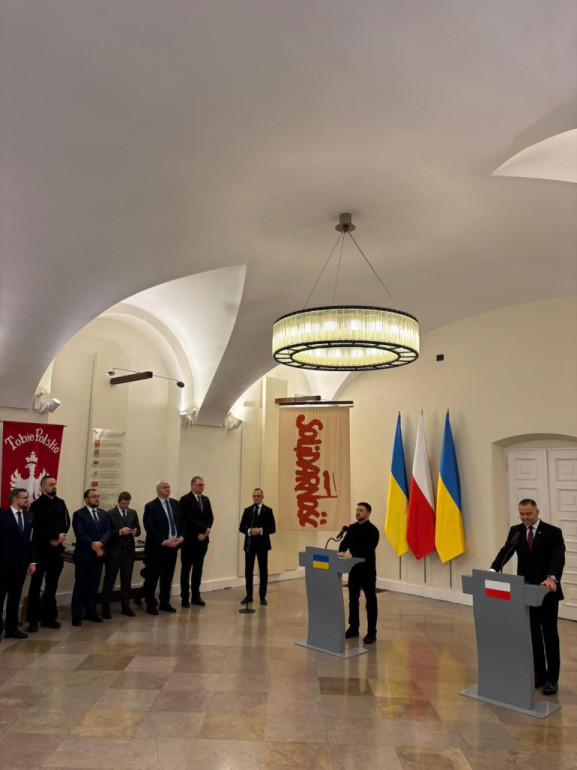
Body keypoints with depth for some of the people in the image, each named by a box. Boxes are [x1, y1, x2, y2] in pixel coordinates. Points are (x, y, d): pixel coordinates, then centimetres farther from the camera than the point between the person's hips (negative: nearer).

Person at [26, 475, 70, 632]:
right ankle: (33, 620, 11)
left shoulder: (60, 503, 9)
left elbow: (66, 523, 6)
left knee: (52, 584, 10)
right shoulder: (36, 505, -4)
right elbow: (37, 527, -12)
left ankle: (48, 617, 18)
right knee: (36, 584, 3)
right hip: (41, 549, -4)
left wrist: (58, 539, -9)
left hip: (57, 549, 5)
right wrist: (56, 536, -14)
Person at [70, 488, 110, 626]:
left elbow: (107, 531, 4)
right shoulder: (78, 514, -6)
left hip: (98, 554, 5)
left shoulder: (103, 513, 12)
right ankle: (76, 614, 12)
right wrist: (94, 547, -16)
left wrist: (100, 543, -15)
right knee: (80, 584, 3)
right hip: (84, 554, -5)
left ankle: (91, 612, 20)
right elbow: (80, 534, -14)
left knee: (94, 584, 10)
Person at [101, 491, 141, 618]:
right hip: (114, 551, -4)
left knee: (127, 580, 10)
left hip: (128, 551, 4)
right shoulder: (109, 514, -5)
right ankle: (105, 608, 13)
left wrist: (135, 531, -11)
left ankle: (125, 606, 20)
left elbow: (138, 530, 11)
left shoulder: (133, 513, 9)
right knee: (109, 580, 4)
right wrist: (119, 532, -22)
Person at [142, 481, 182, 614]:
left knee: (168, 576, 12)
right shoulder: (150, 506, -7)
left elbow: (182, 522, 10)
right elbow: (149, 528, -13)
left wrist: (181, 537, -6)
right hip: (157, 547, -5)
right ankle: (150, 604, 16)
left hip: (173, 546, 5)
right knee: (153, 576, 3)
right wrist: (163, 542, -18)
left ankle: (165, 602, 24)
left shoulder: (176, 503, 9)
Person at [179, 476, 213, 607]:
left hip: (203, 539, 6)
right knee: (186, 568, 4)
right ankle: (185, 597, 12)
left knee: (198, 568, 11)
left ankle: (196, 596, 18)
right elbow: (189, 519, -17)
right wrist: (205, 529, -15)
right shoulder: (185, 499, -8)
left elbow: (210, 517, 6)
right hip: (189, 539, -6)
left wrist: (205, 531, -10)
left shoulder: (206, 499, 12)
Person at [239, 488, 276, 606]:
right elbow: (241, 527, 4)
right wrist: (249, 531, -16)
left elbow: (273, 528, -4)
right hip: (249, 543, 2)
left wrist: (261, 530, -19)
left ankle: (262, 596, 15)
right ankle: (249, 595, 16)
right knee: (248, 570, 5)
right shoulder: (247, 510, 7)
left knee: (263, 570, 5)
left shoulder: (268, 511, 1)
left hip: (262, 544, -2)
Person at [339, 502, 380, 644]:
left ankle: (371, 632, 10)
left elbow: (368, 550, -22)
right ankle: (353, 628, 26)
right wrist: (342, 551, -20)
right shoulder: (352, 528, 8)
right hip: (354, 569, 6)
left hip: (367, 570, -6)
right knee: (353, 599, 14)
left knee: (370, 601, 2)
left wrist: (352, 554, -33)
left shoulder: (372, 530, -12)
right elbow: (345, 542, 2)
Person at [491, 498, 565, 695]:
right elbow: (505, 552, -8)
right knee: (533, 635, 12)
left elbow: (558, 558, -21)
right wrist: (493, 570, -26)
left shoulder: (553, 532, -10)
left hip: (547, 591, -4)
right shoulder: (515, 531, 1)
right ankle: (539, 675, 25)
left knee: (550, 635, 7)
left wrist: (552, 578, -40)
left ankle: (552, 679, 18)